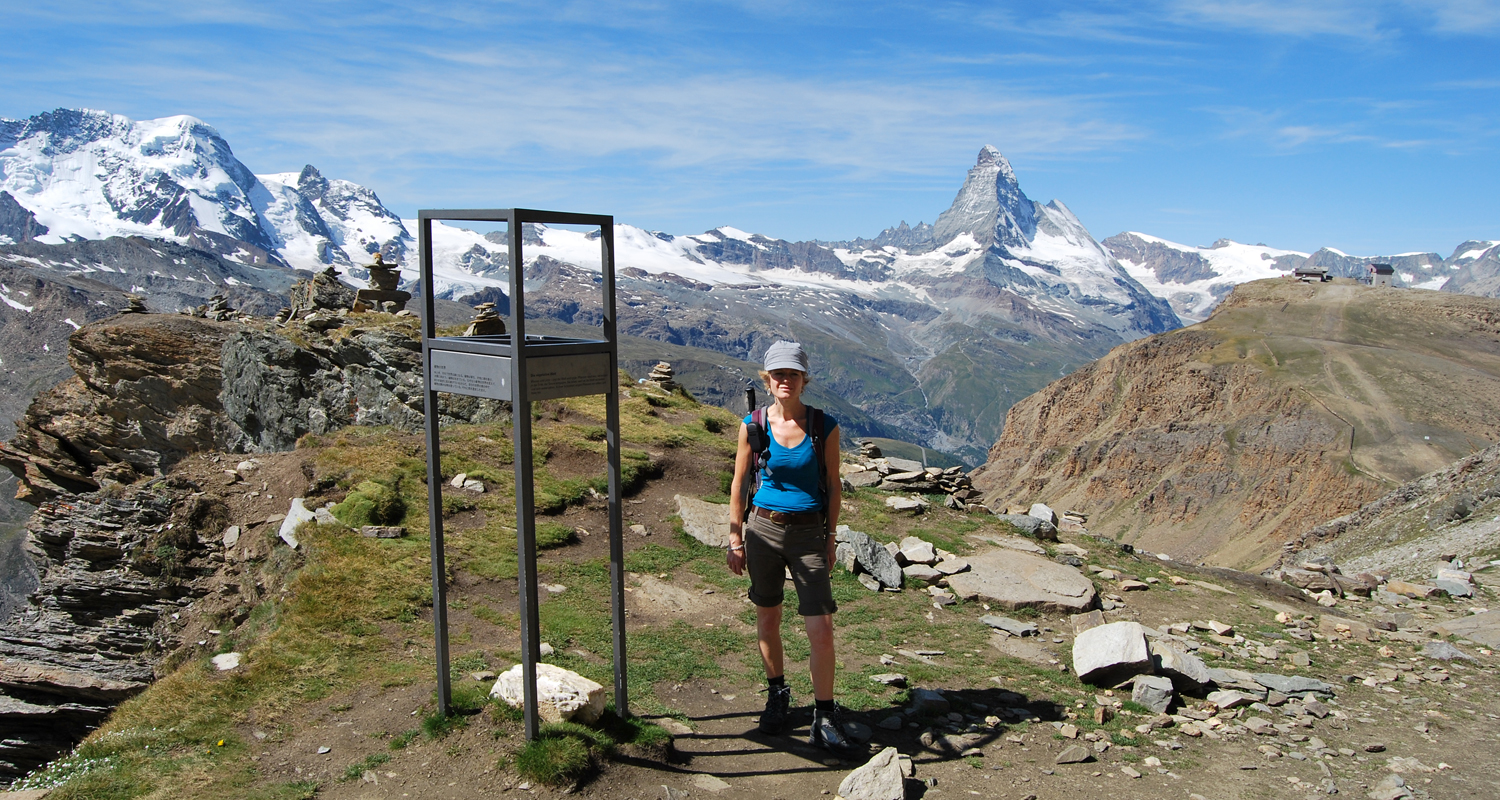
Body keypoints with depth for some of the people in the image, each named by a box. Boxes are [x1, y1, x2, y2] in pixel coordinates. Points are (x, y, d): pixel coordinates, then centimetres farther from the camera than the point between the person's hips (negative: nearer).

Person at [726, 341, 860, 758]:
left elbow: (833, 486, 3)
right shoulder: (753, 425, -4)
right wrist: (735, 539, 4)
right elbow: (739, 484, 4)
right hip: (762, 528, 1)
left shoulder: (825, 426, -6)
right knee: (768, 619, 15)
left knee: (821, 629, -6)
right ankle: (777, 694, 38)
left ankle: (825, 720, 9)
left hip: (808, 533, -1)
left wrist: (830, 540, 6)